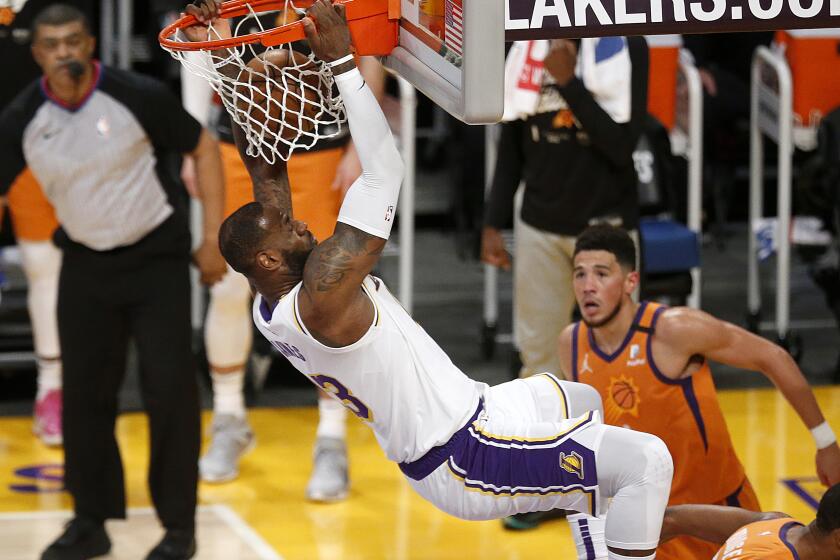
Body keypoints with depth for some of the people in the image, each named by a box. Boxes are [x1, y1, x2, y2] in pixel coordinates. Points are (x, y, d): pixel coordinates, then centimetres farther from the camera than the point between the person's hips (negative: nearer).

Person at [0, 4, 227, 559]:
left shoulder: (138, 96, -17)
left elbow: (204, 146, -6)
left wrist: (214, 237, -8)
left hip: (157, 258, -3)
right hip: (85, 264, 3)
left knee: (171, 389, -6)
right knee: (84, 393, 5)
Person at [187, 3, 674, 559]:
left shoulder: (270, 307, -2)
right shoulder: (320, 299, -29)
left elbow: (263, 163, 2)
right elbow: (384, 172, -34)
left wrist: (228, 62, 0)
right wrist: (342, 62, -31)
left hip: (456, 417, 10)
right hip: (464, 462, -10)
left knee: (583, 400, 32)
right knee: (647, 462, -14)